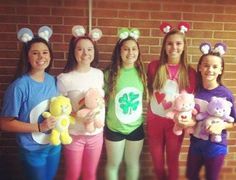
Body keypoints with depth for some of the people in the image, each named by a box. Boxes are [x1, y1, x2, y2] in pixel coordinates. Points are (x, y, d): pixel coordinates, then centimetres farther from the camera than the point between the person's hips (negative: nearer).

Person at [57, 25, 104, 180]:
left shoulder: (99, 74, -2)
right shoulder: (64, 79, -14)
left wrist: (101, 120, -2)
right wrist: (76, 115, -22)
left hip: (96, 134, 3)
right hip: (74, 135, -3)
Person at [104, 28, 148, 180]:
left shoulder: (141, 73, -5)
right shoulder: (110, 73, -13)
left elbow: (146, 96, 7)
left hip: (136, 127, 2)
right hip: (114, 127, -2)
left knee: (133, 163, 20)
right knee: (113, 164, 16)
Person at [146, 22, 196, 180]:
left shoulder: (189, 72, -7)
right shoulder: (154, 66, -7)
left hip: (175, 122, -1)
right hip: (154, 120, 1)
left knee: (173, 162, 15)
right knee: (157, 162, 17)